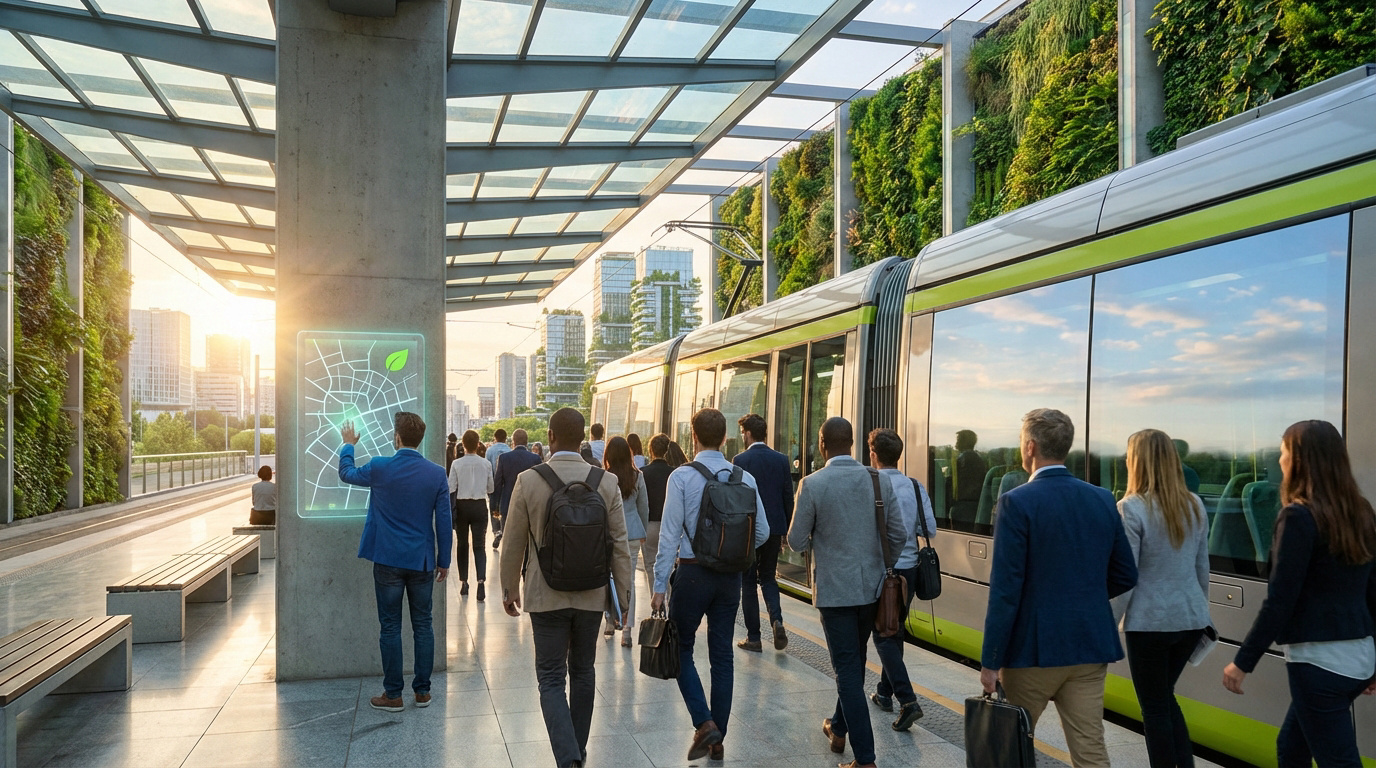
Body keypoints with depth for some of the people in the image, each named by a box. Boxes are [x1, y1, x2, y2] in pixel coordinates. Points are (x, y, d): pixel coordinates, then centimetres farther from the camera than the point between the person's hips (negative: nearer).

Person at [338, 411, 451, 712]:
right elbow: (443, 521, -1)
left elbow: (346, 473, 12)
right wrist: (444, 560, 8)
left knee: (390, 628, 6)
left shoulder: (380, 468, -10)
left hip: (388, 561, -2)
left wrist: (348, 445, 30)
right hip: (422, 562, 2)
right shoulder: (437, 473, -5)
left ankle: (393, 695, 12)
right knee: (423, 625, 11)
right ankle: (423, 690, 17)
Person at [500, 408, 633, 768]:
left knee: (551, 678, 5)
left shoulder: (528, 481, -11)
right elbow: (619, 545, -4)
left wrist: (509, 589, 11)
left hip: (546, 596, -2)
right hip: (592, 595, 3)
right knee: (583, 672, 19)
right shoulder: (607, 482, -7)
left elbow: (514, 544, -3)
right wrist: (623, 597, 6)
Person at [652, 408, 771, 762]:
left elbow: (670, 534, -12)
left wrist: (659, 586, -7)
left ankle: (704, 723, -4)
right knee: (722, 655, 12)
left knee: (682, 649, 12)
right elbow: (762, 533, 2)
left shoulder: (682, 477, -11)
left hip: (692, 573, -4)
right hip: (731, 577, 4)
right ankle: (718, 739, 19)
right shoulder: (745, 478, 0)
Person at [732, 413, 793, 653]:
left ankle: (753, 638, 11)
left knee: (748, 582, 8)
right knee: (768, 577, 19)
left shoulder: (740, 460, -10)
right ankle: (776, 619, -5)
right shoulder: (781, 459, 3)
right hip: (774, 528, 4)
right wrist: (787, 530, 13)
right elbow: (788, 497, 5)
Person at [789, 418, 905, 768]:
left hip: (834, 589, -4)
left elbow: (797, 542, -8)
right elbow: (897, 534, 2)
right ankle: (839, 728, 40)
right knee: (854, 664, 22)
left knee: (848, 670, 1)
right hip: (872, 587, 5)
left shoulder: (812, 484, -13)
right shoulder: (879, 481, -2)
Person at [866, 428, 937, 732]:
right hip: (909, 567, 6)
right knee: (895, 630, 19)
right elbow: (930, 528, 2)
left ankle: (907, 700, -11)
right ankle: (885, 692, 31)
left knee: (883, 635, 0)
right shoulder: (916, 487, 2)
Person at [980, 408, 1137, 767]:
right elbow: (1126, 576, 10)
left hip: (1034, 647, -4)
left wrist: (991, 660, -10)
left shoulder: (1018, 502, -13)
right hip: (1090, 645, 5)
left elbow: (1006, 590, -15)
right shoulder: (1103, 499, 3)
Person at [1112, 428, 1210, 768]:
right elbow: (1202, 568, 12)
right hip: (1191, 617, 6)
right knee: (1165, 697, 23)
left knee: (1154, 707, 8)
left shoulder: (1132, 508, -15)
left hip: (1150, 621, -6)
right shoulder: (1194, 505, 4)